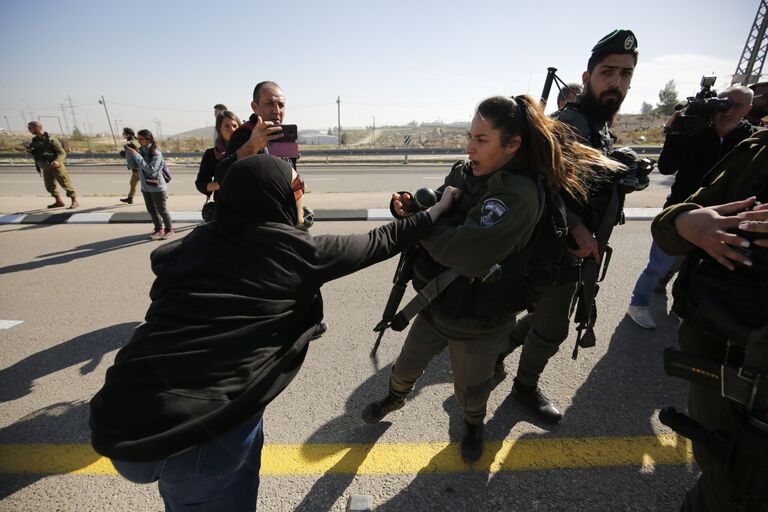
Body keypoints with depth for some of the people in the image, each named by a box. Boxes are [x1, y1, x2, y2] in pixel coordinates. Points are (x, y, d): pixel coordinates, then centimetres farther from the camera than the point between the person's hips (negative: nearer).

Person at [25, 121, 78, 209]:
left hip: (55, 166, -8)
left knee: (65, 184, -8)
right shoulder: (34, 140, 10)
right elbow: (36, 154, 20)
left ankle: (74, 201, -7)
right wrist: (30, 151, -2)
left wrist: (57, 161, -30)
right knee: (49, 186, 10)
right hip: (45, 168, 8)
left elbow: (62, 153, -15)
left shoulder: (51, 140, -11)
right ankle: (58, 201, 18)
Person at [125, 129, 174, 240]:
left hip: (157, 186, -7)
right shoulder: (141, 150, 4)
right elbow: (133, 165, 6)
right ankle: (158, 229, 27)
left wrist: (136, 155, -25)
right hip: (145, 186, 7)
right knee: (151, 210, 14)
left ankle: (169, 230, 18)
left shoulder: (156, 153, -17)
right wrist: (129, 153, -8)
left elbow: (151, 169, -26)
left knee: (162, 210, 4)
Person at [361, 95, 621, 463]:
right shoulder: (463, 173, -5)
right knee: (407, 365, 25)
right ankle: (395, 398, 58)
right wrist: (412, 207, -18)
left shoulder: (516, 196, -27)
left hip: (477, 321, -5)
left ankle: (473, 424, 57)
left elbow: (466, 253, -37)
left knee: (471, 389, 22)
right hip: (437, 305, 6)